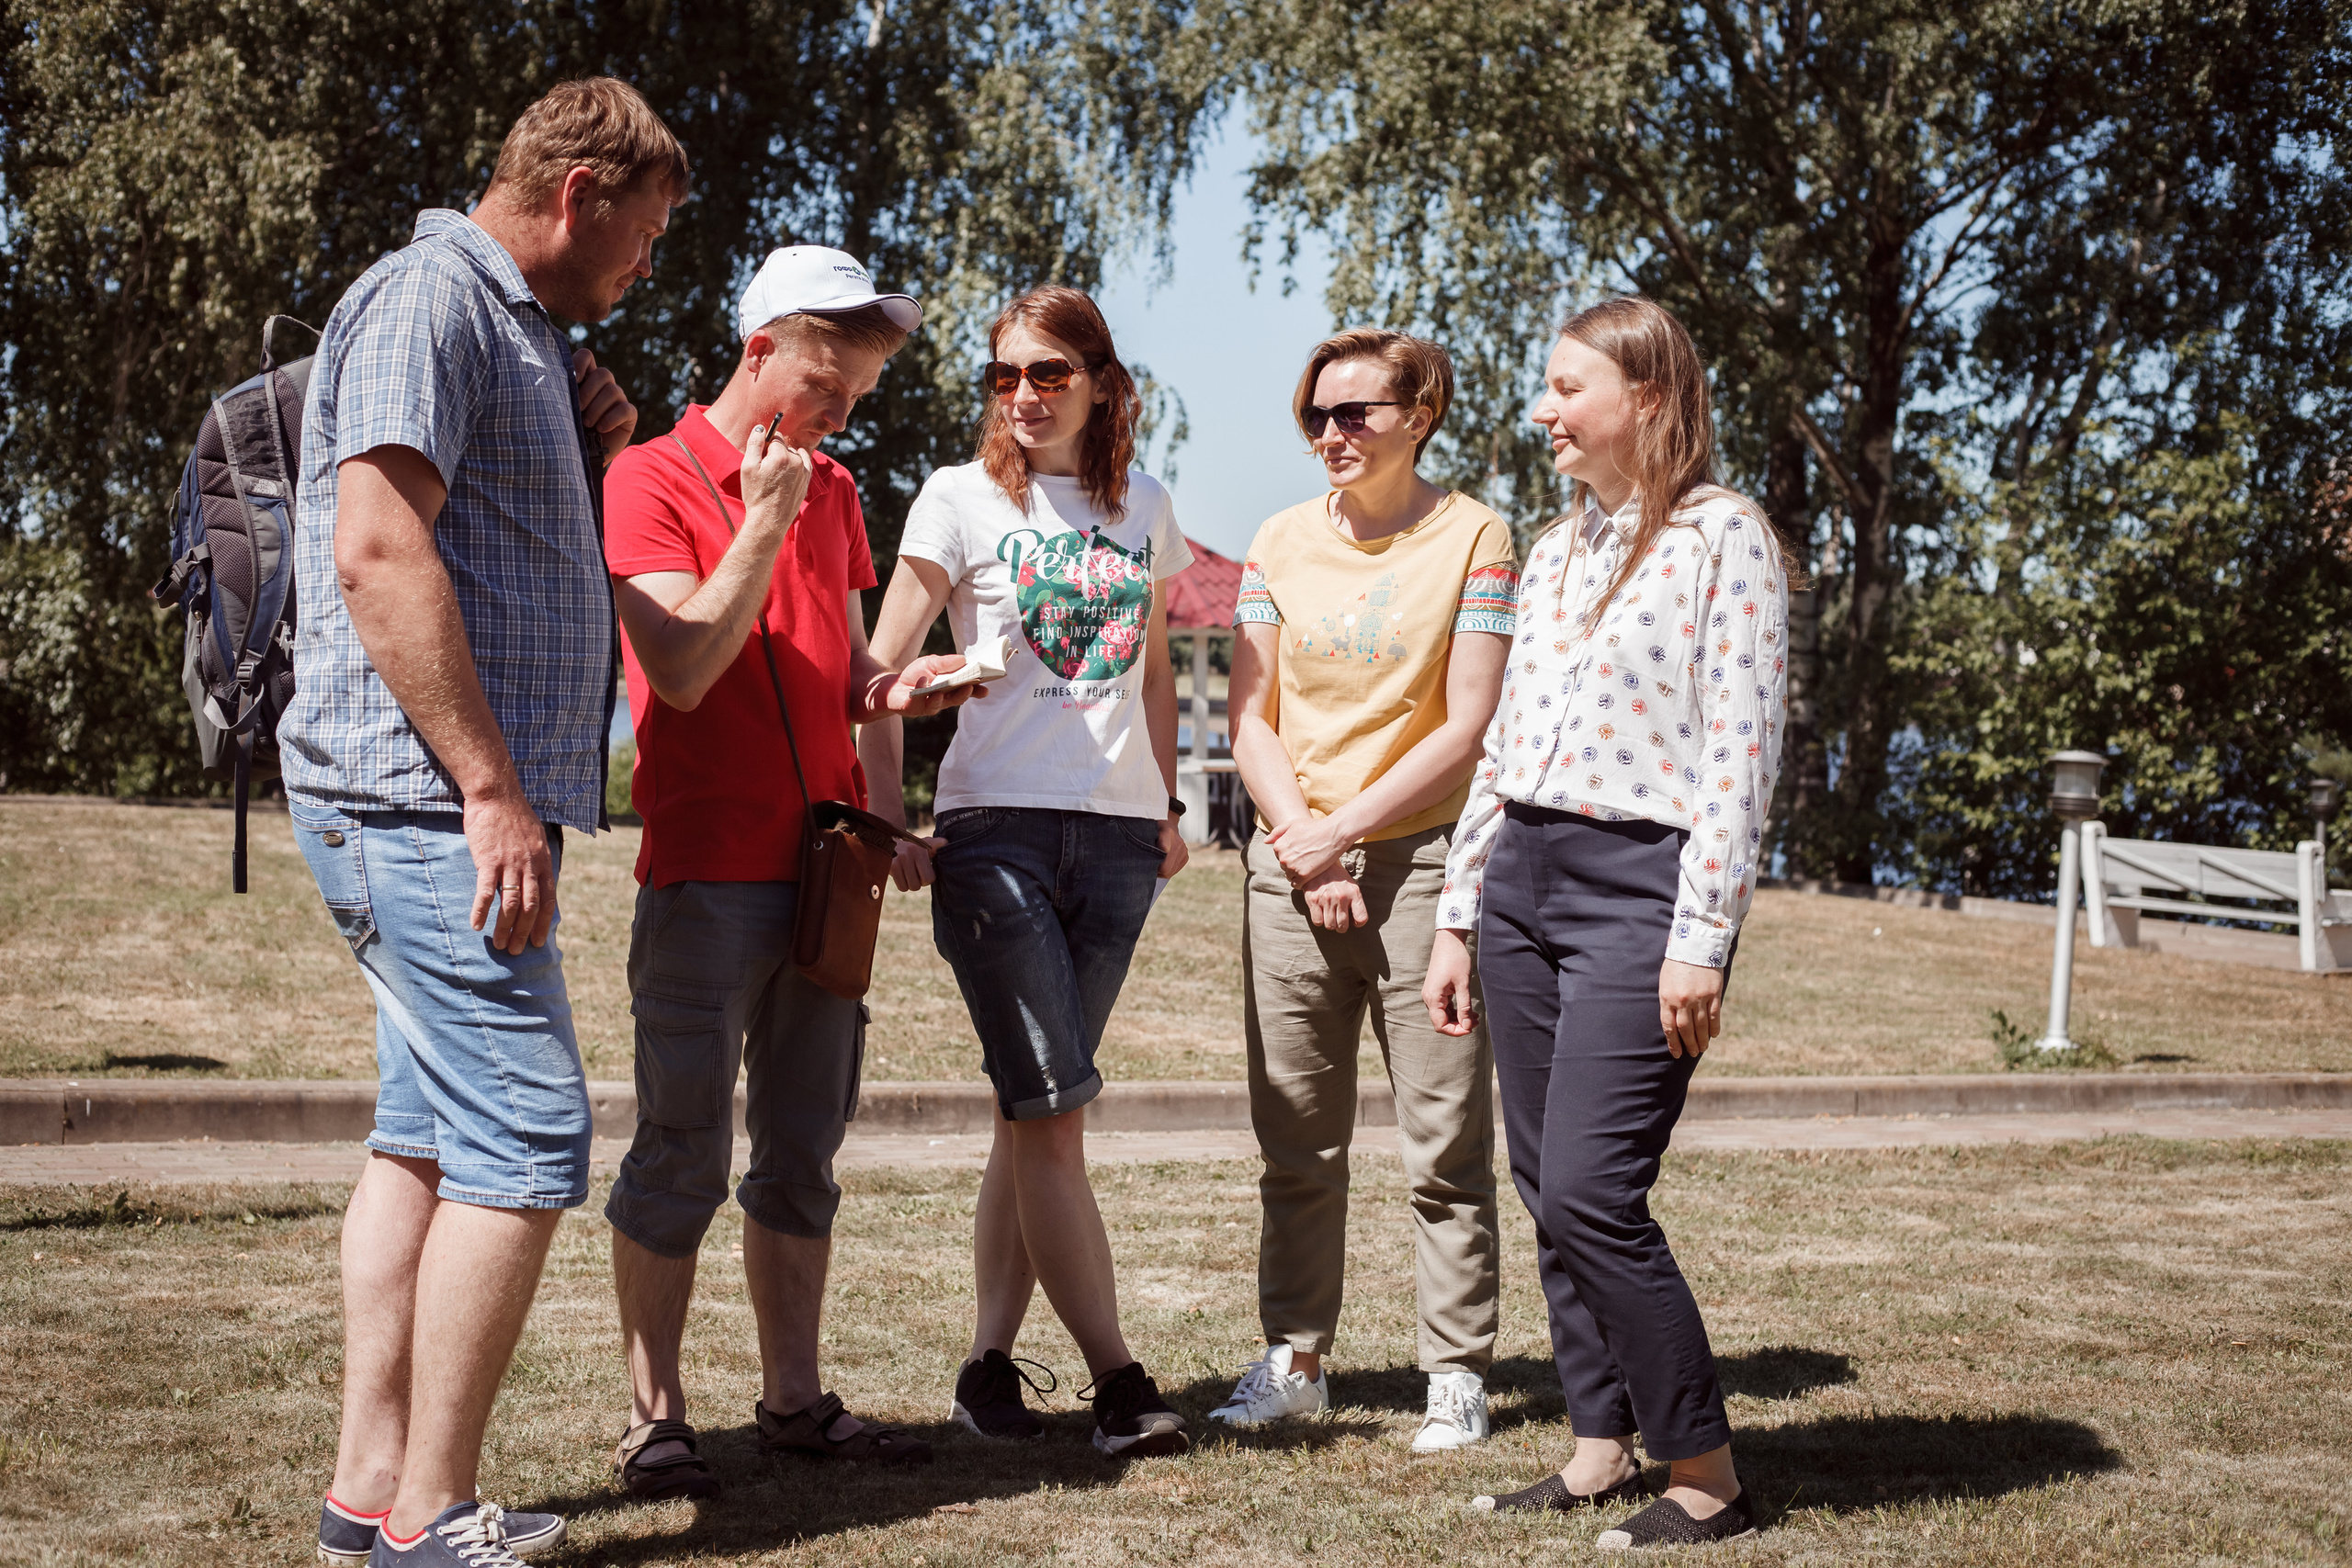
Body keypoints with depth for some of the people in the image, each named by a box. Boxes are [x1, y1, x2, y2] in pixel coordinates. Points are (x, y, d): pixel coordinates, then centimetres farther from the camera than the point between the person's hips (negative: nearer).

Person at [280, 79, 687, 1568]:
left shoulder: (518, 326, 21)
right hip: (428, 794, -11)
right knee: (526, 1137, -11)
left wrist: (588, 456, 10)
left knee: (432, 1135, 11)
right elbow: (379, 554, -20)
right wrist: (491, 789, -22)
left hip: (445, 810, 11)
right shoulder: (429, 297, -9)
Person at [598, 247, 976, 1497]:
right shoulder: (653, 478, -4)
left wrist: (892, 687, 1)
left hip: (822, 868, 6)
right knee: (683, 1156, -2)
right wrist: (766, 519, -14)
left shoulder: (831, 490, 16)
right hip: (707, 872, -6)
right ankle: (653, 1419, 6)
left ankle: (794, 1399, 17)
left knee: (803, 1152, 10)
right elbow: (684, 668, -14)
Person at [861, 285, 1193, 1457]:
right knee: (1051, 1107, -7)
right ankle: (1117, 1382, -4)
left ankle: (989, 1368, 12)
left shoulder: (1144, 510, 13)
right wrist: (890, 821, -7)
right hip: (996, 829, -4)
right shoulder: (963, 498, 1)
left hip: (1116, 834, 4)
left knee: (1035, 1109, 6)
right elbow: (880, 671, 0)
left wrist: (1167, 806, 19)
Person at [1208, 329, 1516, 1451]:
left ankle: (1456, 1373, 9)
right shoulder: (1282, 542, 9)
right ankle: (1294, 1360, 18)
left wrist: (1341, 830, -10)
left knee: (1443, 1142, 0)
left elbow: (1467, 727, -7)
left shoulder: (1472, 539, -2)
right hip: (1289, 865, 4)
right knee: (1295, 1140, 8)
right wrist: (1300, 841, -6)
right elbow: (1250, 718, 8)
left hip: (1421, 861, -3)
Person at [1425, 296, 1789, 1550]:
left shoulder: (1721, 534, -5)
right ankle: (1602, 1448, 18)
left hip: (1638, 885, -8)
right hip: (1521, 878, 8)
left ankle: (1707, 1478, 0)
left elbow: (1741, 752, -11)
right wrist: (1458, 917, 16)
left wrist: (1701, 939, -16)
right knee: (1545, 1192, 7)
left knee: (1590, 1192, -13)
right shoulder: (1554, 551, 17)